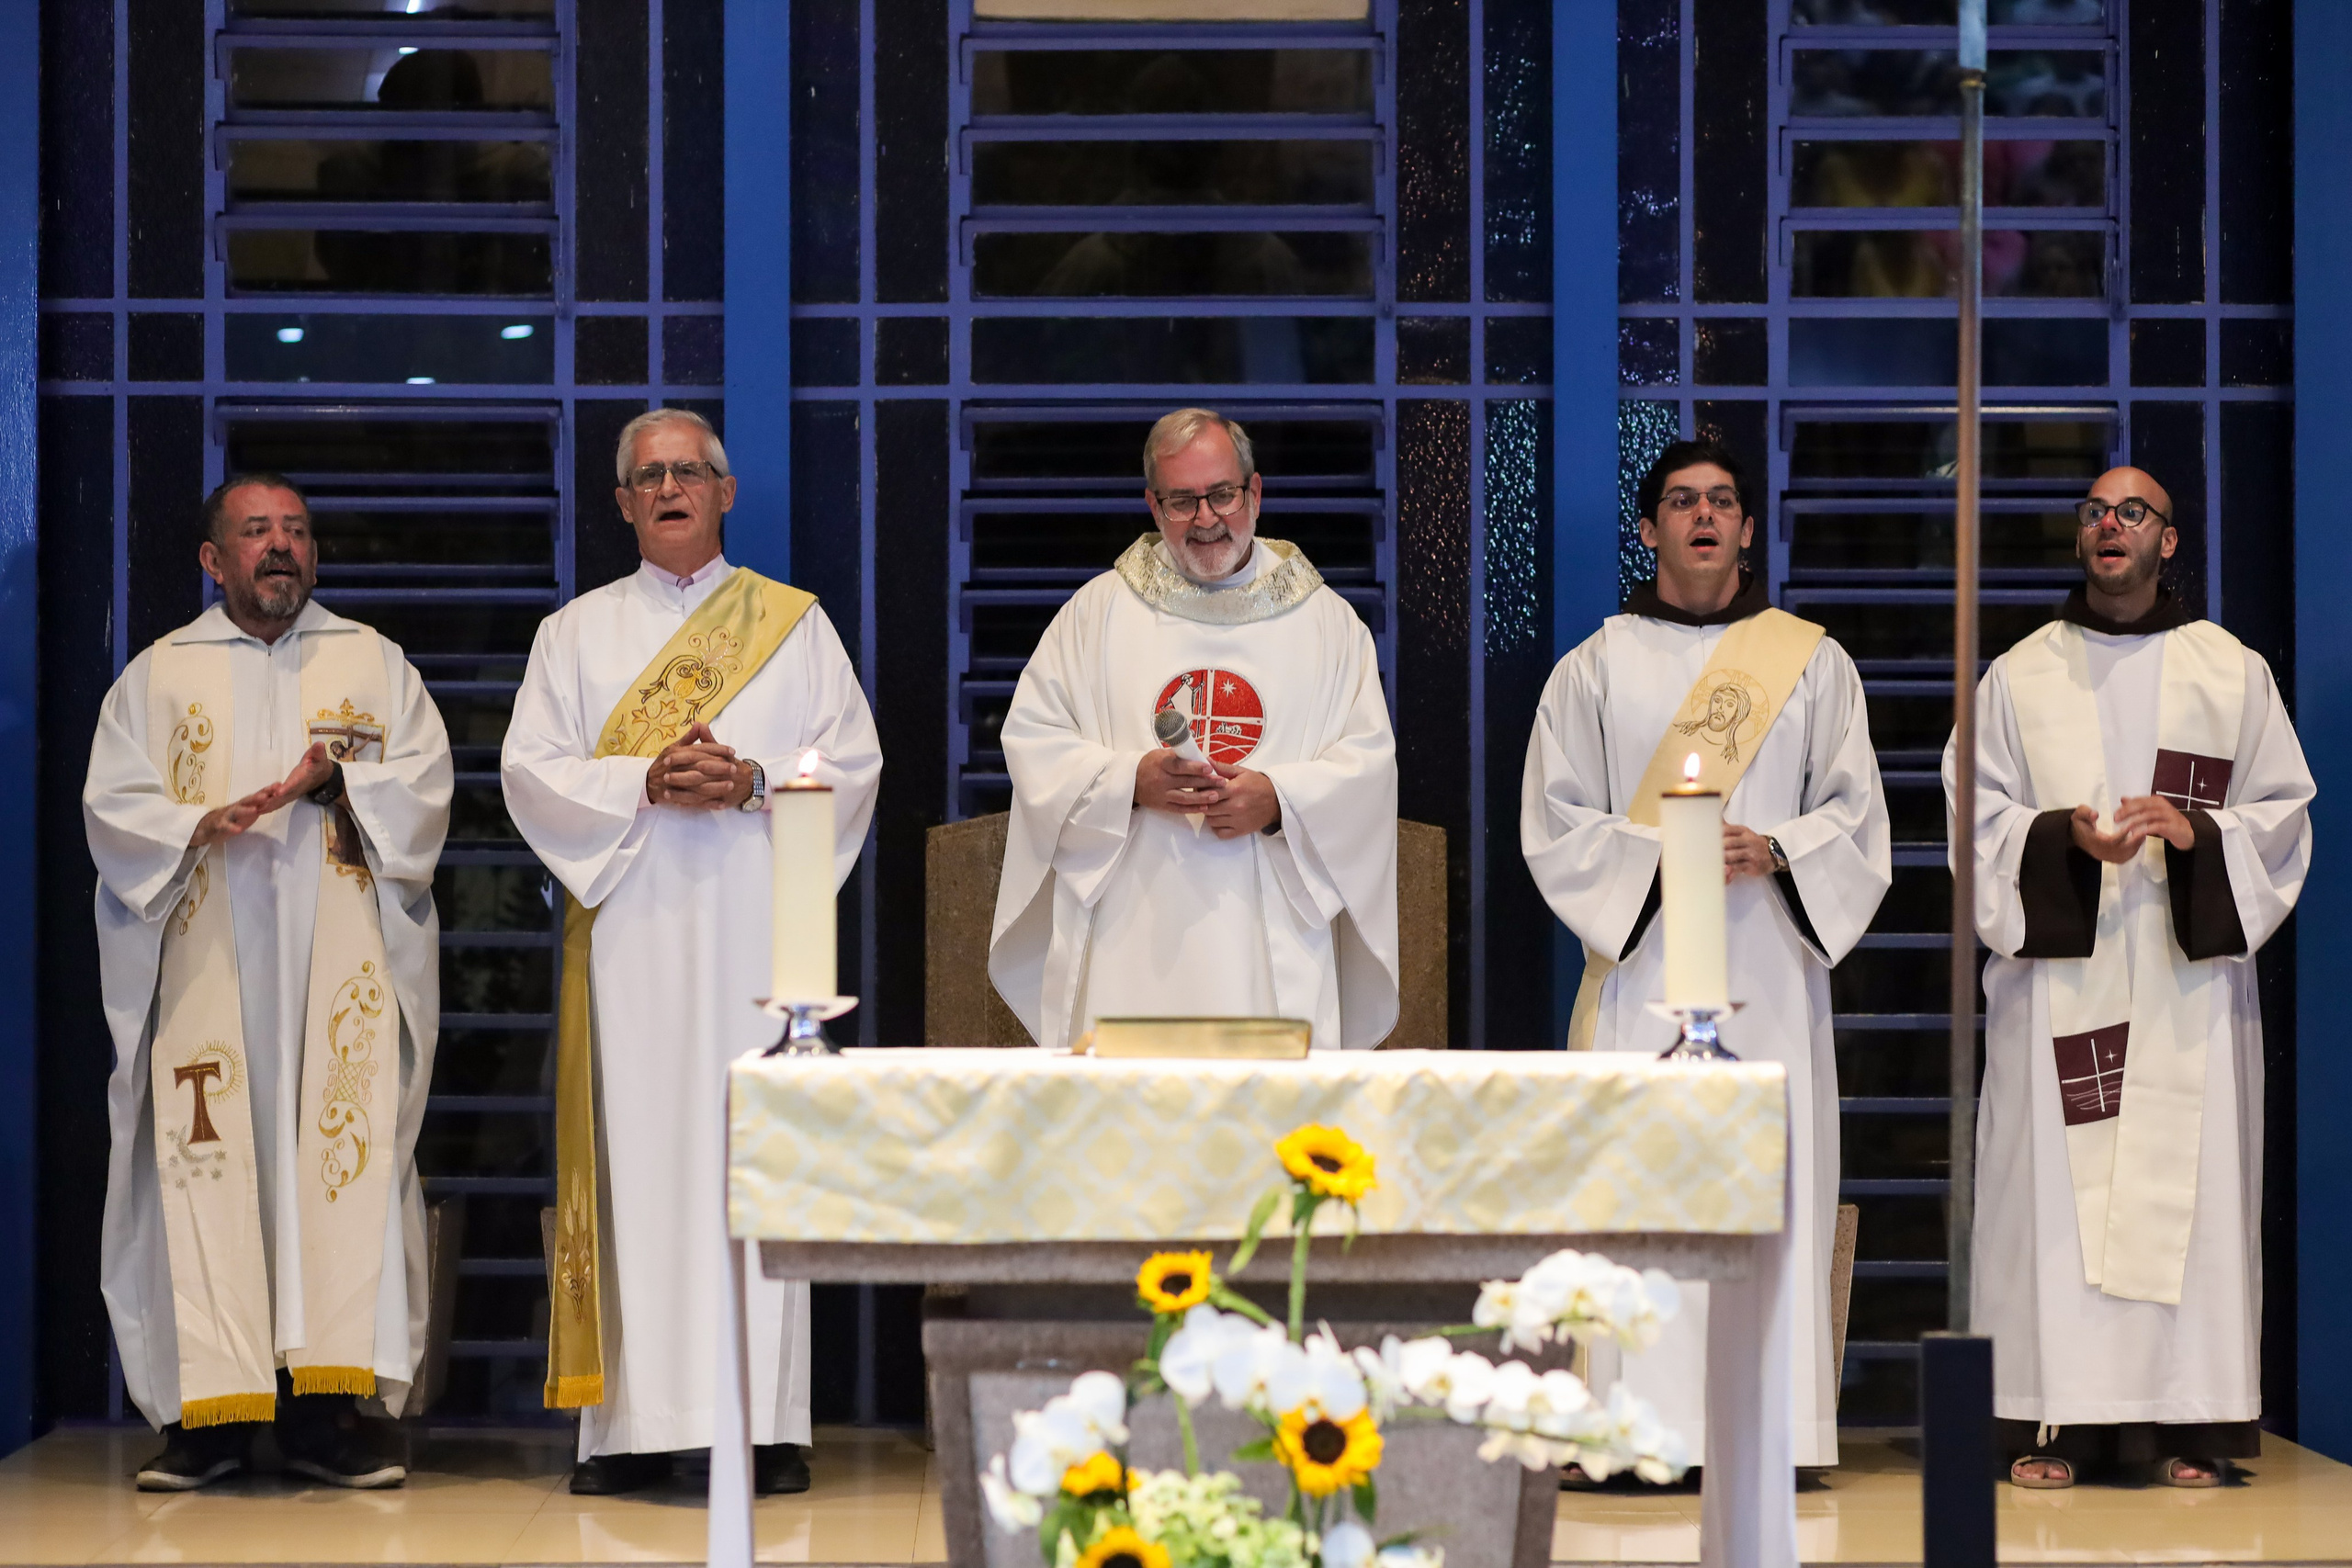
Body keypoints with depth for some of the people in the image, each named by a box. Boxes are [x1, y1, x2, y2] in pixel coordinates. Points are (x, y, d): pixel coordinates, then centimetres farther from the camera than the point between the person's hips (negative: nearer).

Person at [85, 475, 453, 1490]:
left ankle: (333, 1412, -9)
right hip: (206, 968, 0)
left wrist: (338, 780, -14)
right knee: (209, 1163, -8)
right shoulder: (158, 675, 14)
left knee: (344, 1156, -9)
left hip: (341, 970, 0)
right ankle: (208, 1415, -5)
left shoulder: (374, 665, 16)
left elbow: (424, 785, 5)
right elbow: (112, 805, 4)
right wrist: (200, 825, -14)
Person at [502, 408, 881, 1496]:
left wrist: (752, 782, -13)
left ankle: (771, 1421, -4)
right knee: (636, 1152, -5)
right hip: (628, 926, 1)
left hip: (755, 924, 0)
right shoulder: (576, 633, 14)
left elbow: (852, 761, 5)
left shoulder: (795, 623, 13)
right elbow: (531, 771, 3)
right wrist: (650, 783, -12)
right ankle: (635, 1424, -4)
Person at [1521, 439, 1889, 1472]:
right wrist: (1664, 856, -11)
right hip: (1641, 962, -1)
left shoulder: (1813, 664, 13)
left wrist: (1775, 853, -11)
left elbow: (1856, 815, 9)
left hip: (1768, 967, 1)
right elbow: (1555, 826, 4)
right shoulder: (1596, 668, 10)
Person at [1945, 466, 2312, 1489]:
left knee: (2188, 1177, -3)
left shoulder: (2234, 673, 11)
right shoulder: (2019, 677, 10)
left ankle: (2188, 1422, 0)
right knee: (2057, 1179, -5)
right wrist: (2065, 836, -13)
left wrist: (2196, 831, -11)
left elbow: (2284, 813, 8)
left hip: (2188, 974, 0)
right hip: (2059, 971, 0)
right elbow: (1979, 818, 5)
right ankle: (2055, 1419, -3)